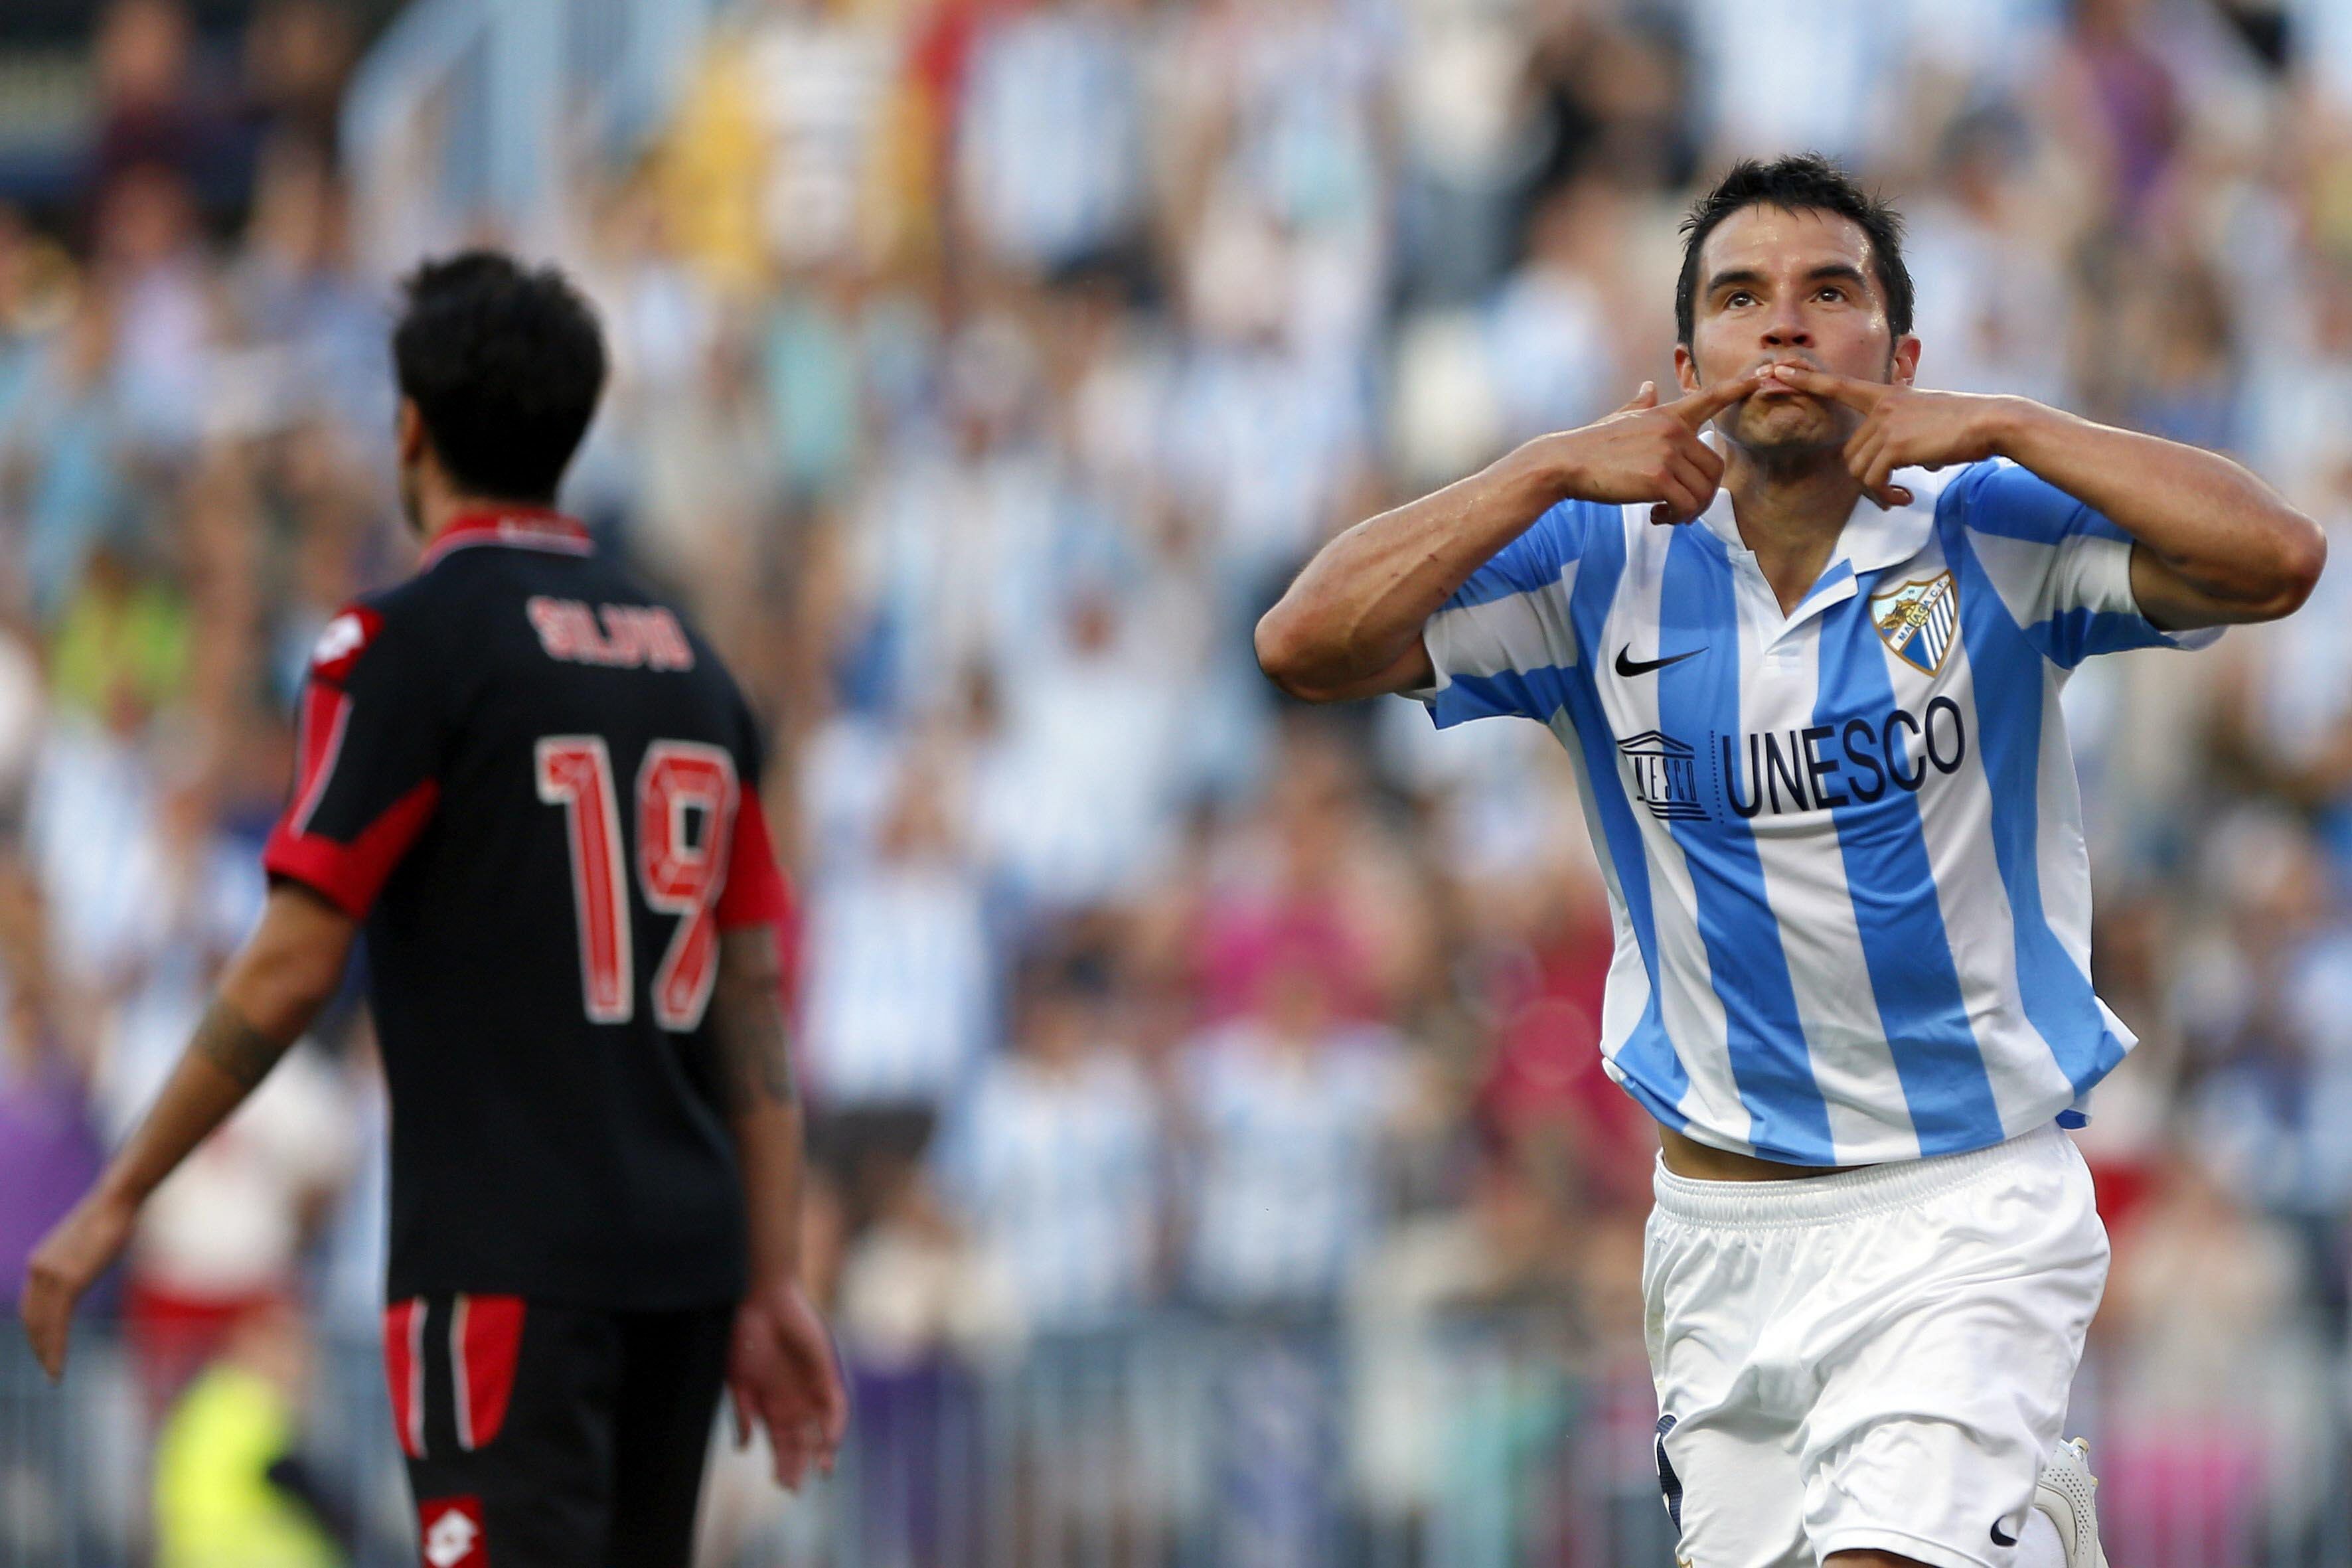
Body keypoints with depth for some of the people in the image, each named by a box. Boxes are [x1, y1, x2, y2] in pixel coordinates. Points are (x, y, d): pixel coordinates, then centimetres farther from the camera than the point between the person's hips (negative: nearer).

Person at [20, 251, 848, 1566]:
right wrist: (776, 1285, 13)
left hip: (504, 1260, -7)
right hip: (681, 1260, 7)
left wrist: (114, 1206, -4)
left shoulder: (408, 647, -7)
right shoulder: (688, 660, 13)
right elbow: (753, 998, 11)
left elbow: (291, 973, -11)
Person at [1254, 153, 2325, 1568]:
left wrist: (2008, 429, -19)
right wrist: (1554, 472, -14)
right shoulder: (1602, 566, 1)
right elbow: (1306, 646, -9)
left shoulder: (1993, 537, -4)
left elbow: (2276, 560, -17)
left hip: (1973, 1210, -3)